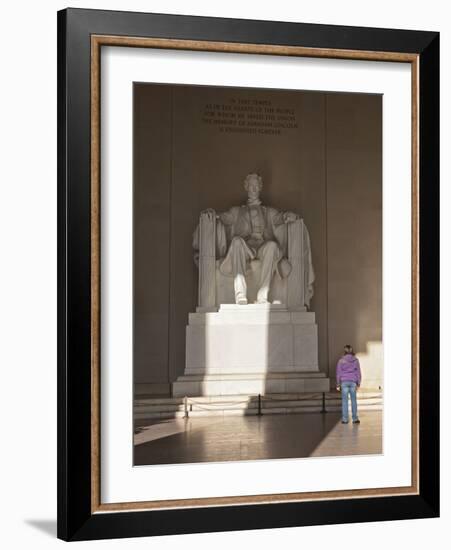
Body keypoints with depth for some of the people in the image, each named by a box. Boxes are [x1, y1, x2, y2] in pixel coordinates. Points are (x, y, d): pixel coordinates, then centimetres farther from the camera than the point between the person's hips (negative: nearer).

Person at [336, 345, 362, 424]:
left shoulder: (341, 360, -1)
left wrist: (338, 384, 6)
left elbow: (339, 373, 0)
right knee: (353, 400, 7)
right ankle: (355, 419, 8)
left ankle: (345, 419, 2)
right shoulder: (355, 360, 2)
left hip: (344, 382, -1)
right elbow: (358, 372, 3)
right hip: (353, 382, 1)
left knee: (344, 401, 2)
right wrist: (358, 383, 9)